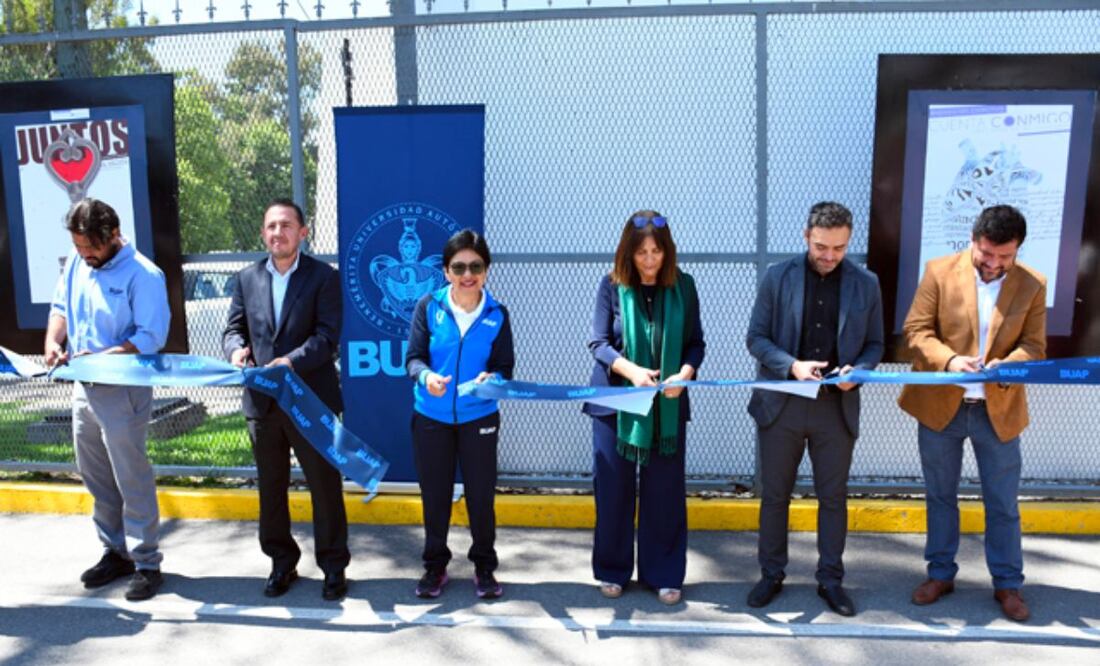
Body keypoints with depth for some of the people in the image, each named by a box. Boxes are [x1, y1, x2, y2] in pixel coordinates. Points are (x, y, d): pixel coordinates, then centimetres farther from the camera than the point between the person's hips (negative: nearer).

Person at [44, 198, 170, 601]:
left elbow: (151, 337, -19)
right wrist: (53, 341, -6)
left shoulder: (142, 275, -16)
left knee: (132, 481, 0)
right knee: (97, 478, 16)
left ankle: (146, 563, 11)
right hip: (83, 388, 7)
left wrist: (100, 358, -26)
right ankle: (116, 551, 31)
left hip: (123, 392, -7)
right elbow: (61, 307, 14)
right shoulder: (76, 263, 5)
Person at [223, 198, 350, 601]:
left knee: (325, 486, 5)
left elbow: (327, 337, -11)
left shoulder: (323, 277, -3)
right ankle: (282, 563, 30)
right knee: (270, 488, 14)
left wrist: (291, 362, -26)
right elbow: (233, 328, 10)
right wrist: (236, 349, -13)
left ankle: (333, 566, 20)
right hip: (262, 401, 4)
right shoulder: (247, 279, 10)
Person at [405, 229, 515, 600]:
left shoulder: (497, 314, -5)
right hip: (431, 417, 0)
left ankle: (484, 566, 29)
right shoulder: (428, 307, -8)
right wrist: (426, 376, -32)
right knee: (434, 494, 12)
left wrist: (493, 379, -29)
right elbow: (413, 358, -10)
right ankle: (435, 565, 31)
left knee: (481, 494, 9)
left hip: (479, 418, 0)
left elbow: (505, 366, -6)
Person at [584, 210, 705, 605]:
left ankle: (664, 574, 21)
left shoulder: (683, 285, 1)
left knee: (665, 490, 6)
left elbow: (695, 343, 1)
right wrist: (630, 370, -25)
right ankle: (612, 570, 23)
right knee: (613, 488, 6)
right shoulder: (612, 284, -4)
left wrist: (684, 374, -20)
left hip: (667, 403, 1)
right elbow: (598, 342, -7)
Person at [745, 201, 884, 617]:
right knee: (774, 495, 9)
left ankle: (831, 580, 26)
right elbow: (756, 337, -2)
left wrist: (858, 371, -14)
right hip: (782, 404, -1)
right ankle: (772, 575, 25)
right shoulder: (777, 278, -2)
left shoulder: (866, 284, 2)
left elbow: (874, 344, 7)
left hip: (837, 407, 1)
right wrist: (792, 366, -19)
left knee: (833, 497, 11)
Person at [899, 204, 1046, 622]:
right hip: (940, 405, 0)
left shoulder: (1032, 285, -2)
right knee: (940, 495, 13)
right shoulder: (940, 271, -6)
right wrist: (948, 359, -26)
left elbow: (1034, 346, -3)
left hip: (999, 411, 1)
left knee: (1002, 503, 10)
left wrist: (1006, 365, -25)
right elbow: (916, 330, -8)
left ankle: (1007, 584, 27)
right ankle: (941, 573, 29)